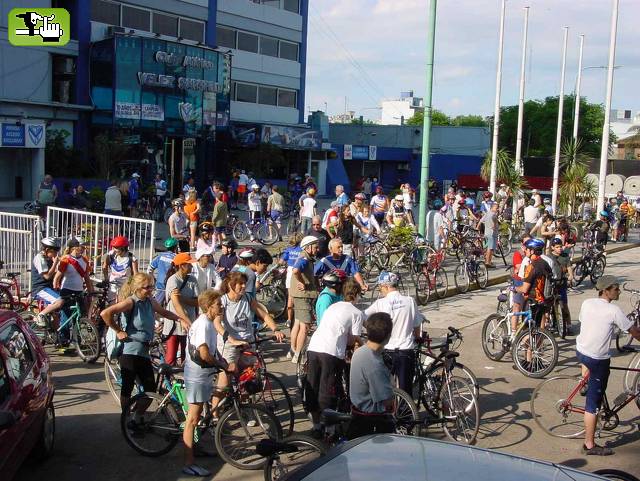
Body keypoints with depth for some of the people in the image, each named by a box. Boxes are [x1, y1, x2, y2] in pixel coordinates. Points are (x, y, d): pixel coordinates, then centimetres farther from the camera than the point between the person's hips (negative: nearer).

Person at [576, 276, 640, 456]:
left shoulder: (586, 303, 2)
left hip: (579, 351, 6)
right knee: (593, 404, 1)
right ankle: (590, 445, 7)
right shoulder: (614, 310, -15)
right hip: (598, 360, -6)